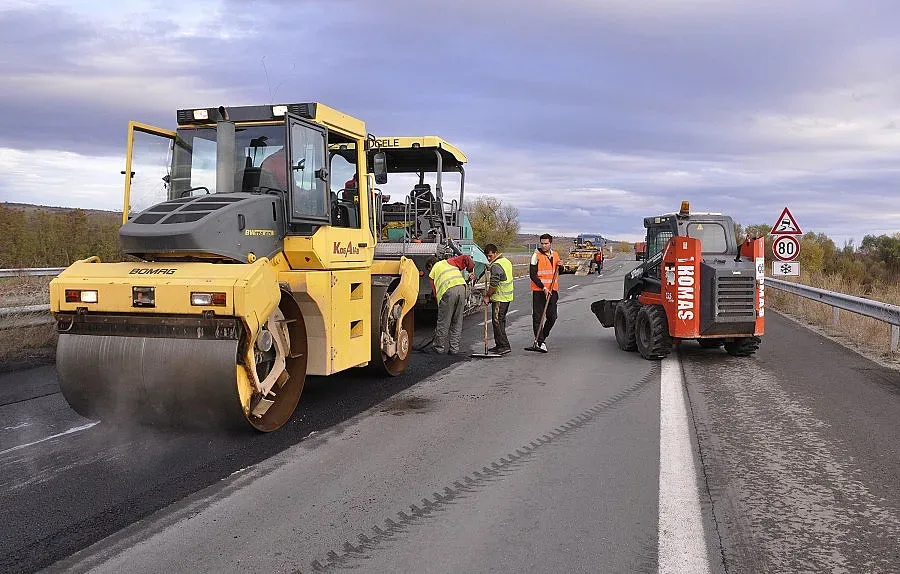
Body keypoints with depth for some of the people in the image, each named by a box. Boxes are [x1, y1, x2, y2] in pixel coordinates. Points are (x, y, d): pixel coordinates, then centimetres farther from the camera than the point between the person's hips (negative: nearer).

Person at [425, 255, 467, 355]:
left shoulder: (433, 272, 22)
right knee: (457, 322, 12)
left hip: (448, 291, -3)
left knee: (443, 322, 8)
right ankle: (454, 348, 16)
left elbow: (435, 291, 16)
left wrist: (439, 300, 23)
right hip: (461, 288, 4)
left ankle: (440, 347, 17)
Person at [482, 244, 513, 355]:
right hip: (508, 297, 10)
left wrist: (487, 296, -7)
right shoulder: (506, 261, 14)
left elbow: (494, 284, -20)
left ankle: (504, 346, -8)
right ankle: (499, 345, 19)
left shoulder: (496, 265, -18)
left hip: (499, 298, -10)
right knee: (501, 321, 14)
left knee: (497, 322, -7)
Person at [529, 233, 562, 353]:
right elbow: (533, 275, -10)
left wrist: (560, 265, 2)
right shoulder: (536, 256, -7)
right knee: (538, 317, -4)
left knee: (552, 317, 6)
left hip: (552, 290, 5)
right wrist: (543, 288, -16)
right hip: (539, 291, -5)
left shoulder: (555, 255, 10)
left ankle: (540, 338, 23)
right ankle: (540, 342, 1)